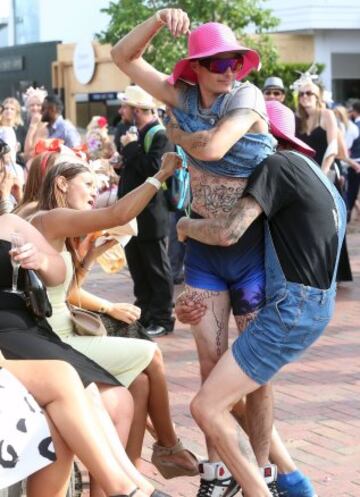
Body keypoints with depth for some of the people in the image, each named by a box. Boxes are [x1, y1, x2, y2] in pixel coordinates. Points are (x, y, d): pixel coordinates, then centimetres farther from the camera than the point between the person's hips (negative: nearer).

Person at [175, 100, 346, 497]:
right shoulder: (315, 173, 18)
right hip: (315, 304, 10)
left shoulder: (277, 166, -11)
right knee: (230, 388, 24)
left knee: (206, 408, -11)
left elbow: (228, 232, -21)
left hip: (292, 309, -10)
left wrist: (186, 225, 1)